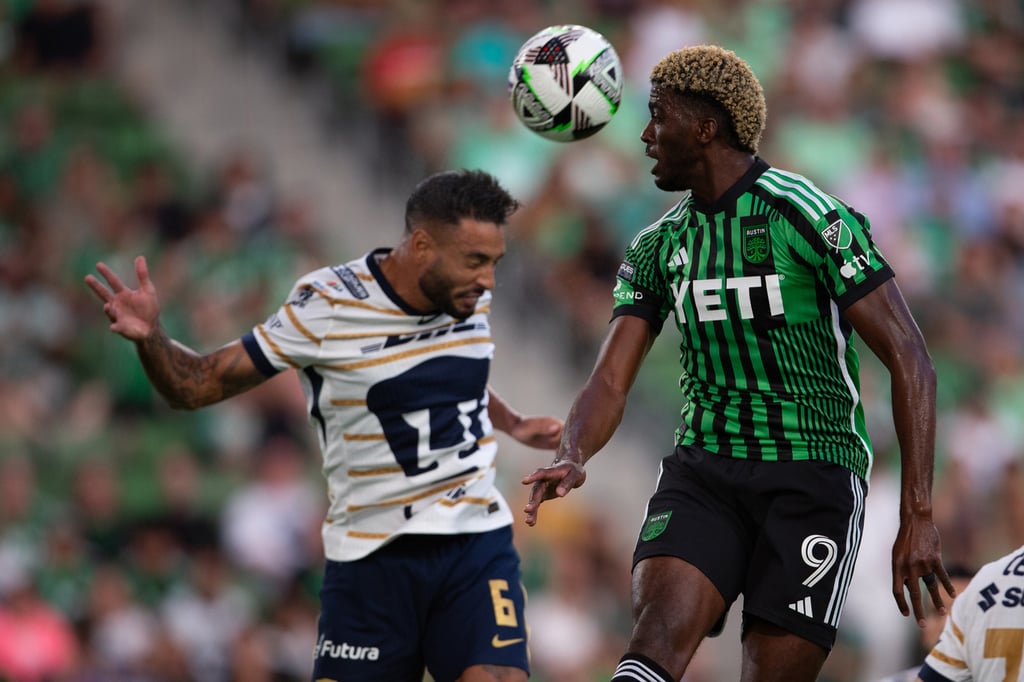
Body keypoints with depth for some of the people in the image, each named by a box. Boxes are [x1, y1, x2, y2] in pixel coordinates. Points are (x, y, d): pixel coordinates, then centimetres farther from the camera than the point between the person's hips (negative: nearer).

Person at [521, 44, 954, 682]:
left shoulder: (812, 218, -9)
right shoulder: (658, 246, 11)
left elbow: (910, 361, -9)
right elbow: (610, 383, 8)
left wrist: (918, 519, -14)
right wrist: (572, 457, -17)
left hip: (813, 479, -4)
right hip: (702, 472, 4)